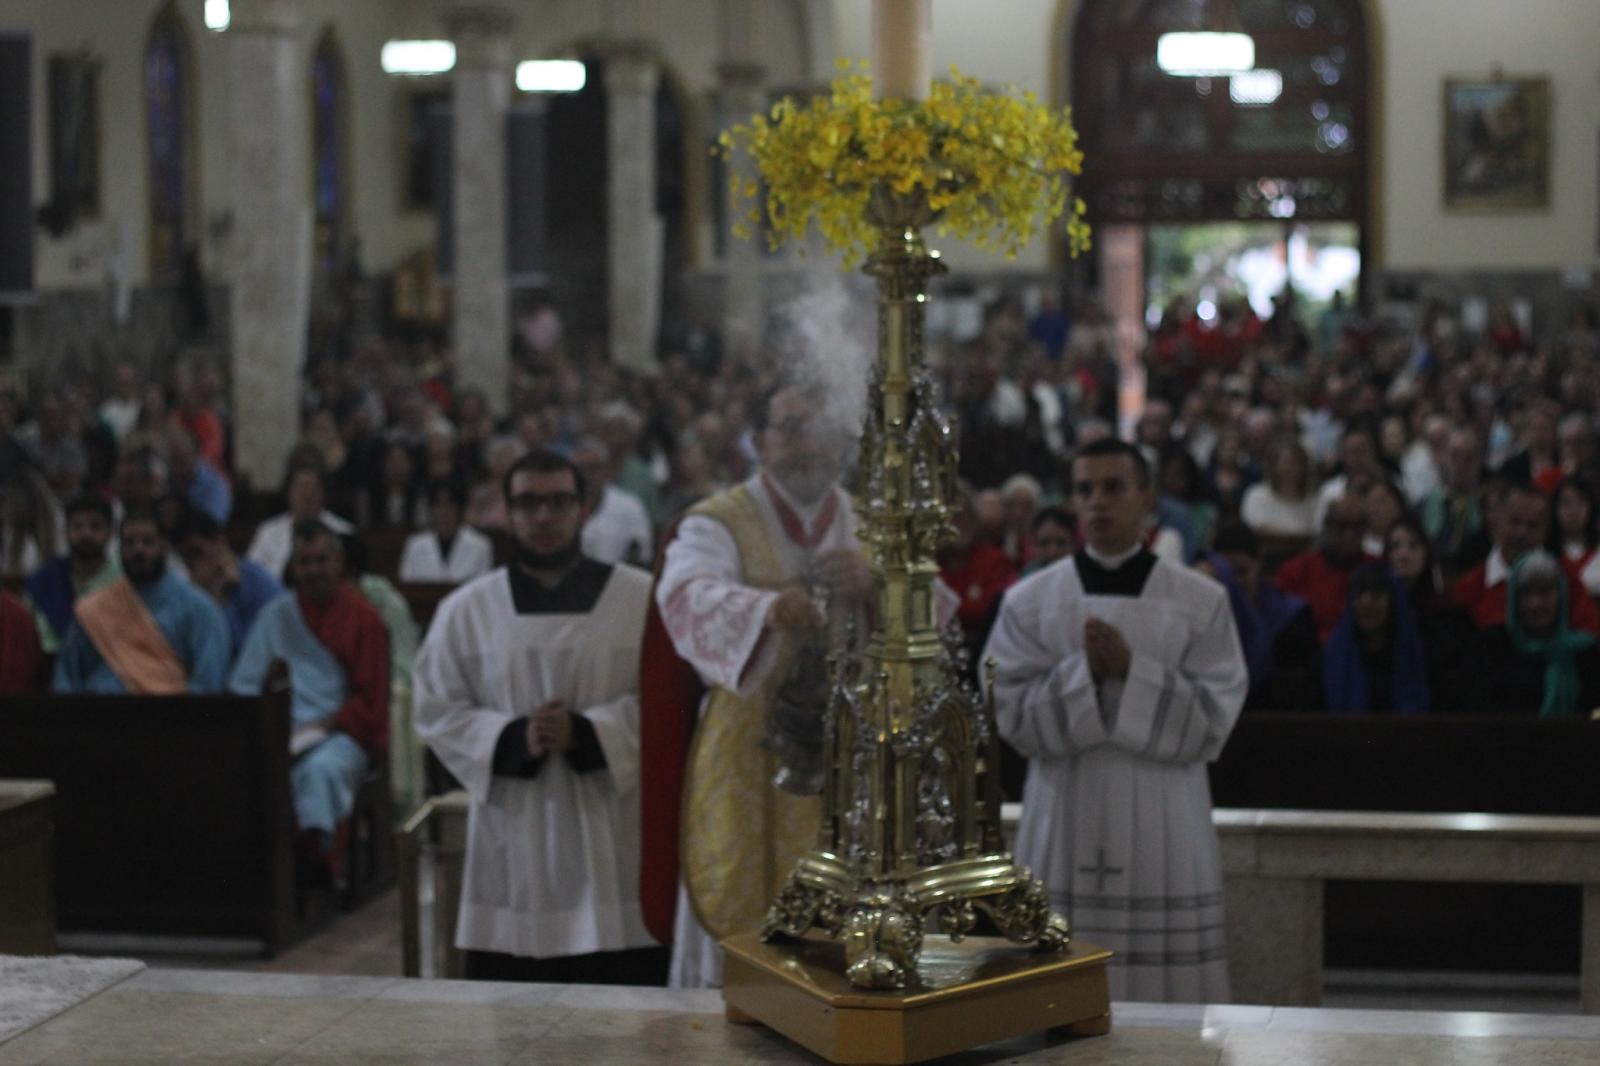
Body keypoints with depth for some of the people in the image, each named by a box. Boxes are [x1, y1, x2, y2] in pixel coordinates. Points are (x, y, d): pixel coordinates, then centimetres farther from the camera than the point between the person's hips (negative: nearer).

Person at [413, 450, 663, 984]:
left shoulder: (643, 599, 4)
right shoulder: (466, 610, 9)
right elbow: (436, 711, 5)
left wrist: (586, 734, -16)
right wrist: (514, 740, -11)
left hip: (613, 840, -1)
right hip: (513, 847, 1)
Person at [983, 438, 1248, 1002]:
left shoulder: (1201, 602, 4)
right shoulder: (1029, 601, 6)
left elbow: (1214, 718, -2)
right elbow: (1012, 714, 0)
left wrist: (1132, 670, -13)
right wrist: (1083, 670, -14)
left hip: (1163, 827, 0)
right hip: (1064, 824, 1)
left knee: (1167, 987, -2)